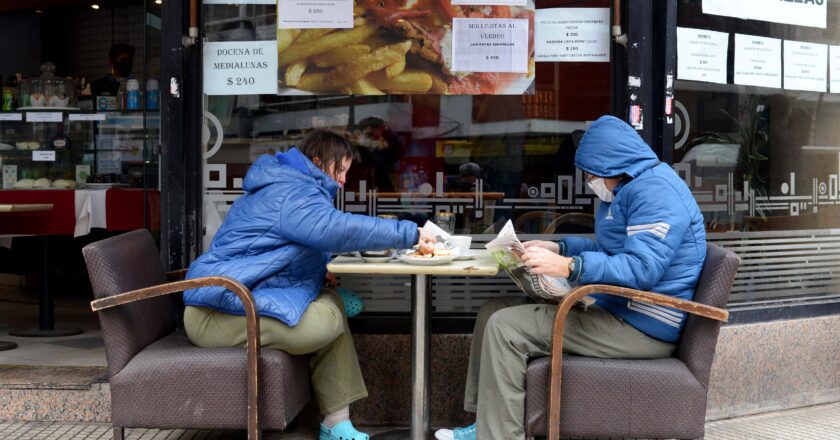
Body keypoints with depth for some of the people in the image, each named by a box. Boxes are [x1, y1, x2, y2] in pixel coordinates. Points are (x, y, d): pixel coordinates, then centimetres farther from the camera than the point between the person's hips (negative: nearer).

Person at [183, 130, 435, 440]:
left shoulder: (285, 186, 20)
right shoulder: (293, 192, -15)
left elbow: (316, 237, 31)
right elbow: (333, 228, -32)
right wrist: (409, 234, -24)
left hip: (234, 300, 11)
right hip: (219, 314, -11)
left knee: (331, 302, 1)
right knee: (330, 318, -20)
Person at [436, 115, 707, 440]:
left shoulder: (655, 191, -18)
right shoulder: (630, 188, 17)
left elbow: (642, 269, -29)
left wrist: (567, 266, -33)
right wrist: (559, 248, 15)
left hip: (640, 327, -11)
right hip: (612, 308, 11)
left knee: (506, 327, -20)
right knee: (494, 311, 5)